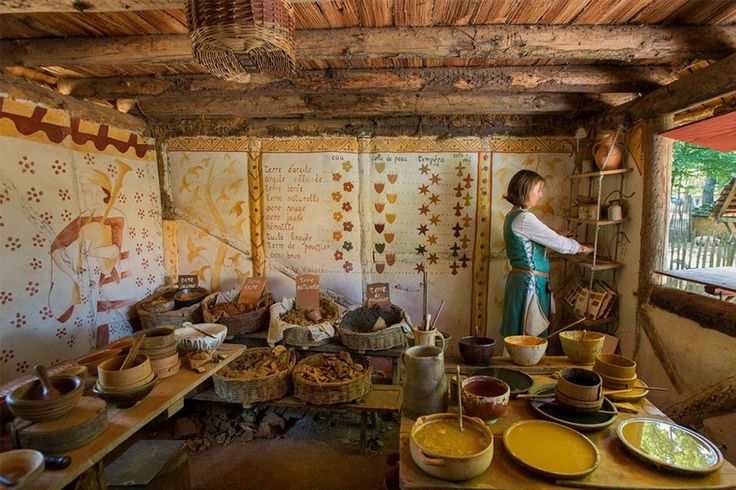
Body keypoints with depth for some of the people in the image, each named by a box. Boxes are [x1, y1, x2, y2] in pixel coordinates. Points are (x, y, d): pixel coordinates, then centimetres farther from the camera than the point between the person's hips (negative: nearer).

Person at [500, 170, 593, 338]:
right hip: (530, 282, -10)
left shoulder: (513, 216, 13)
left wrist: (560, 238, 17)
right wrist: (582, 248, 4)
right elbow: (558, 243, -12)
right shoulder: (523, 218, -17)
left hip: (521, 279, 10)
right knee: (529, 336, -2)